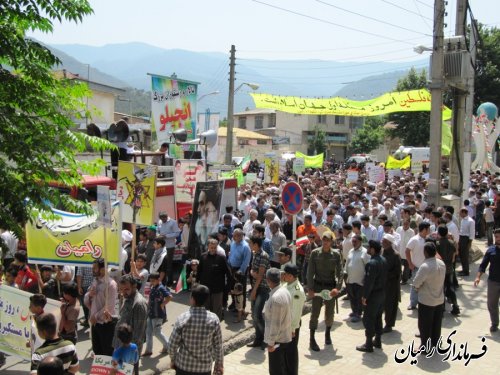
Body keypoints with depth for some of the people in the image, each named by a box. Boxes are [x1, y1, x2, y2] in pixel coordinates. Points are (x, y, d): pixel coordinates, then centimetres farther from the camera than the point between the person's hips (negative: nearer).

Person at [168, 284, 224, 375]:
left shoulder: (182, 318, -17)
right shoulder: (213, 319, -14)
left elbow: (173, 344, -9)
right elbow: (218, 346, -6)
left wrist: (172, 359, 9)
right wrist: (219, 364, 8)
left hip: (183, 365, 0)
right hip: (204, 367, 1)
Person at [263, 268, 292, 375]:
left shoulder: (275, 298, -27)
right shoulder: (285, 291, -1)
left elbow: (275, 323, -24)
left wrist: (271, 342, -16)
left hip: (277, 339, -8)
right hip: (286, 336, 8)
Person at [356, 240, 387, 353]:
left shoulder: (371, 263, -24)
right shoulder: (383, 260, 4)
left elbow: (369, 281, -24)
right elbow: (385, 277, 11)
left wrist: (364, 296, -17)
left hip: (373, 295, -9)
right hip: (382, 293, 9)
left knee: (368, 319, 1)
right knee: (378, 318, 19)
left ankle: (368, 345, 7)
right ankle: (378, 341, 29)